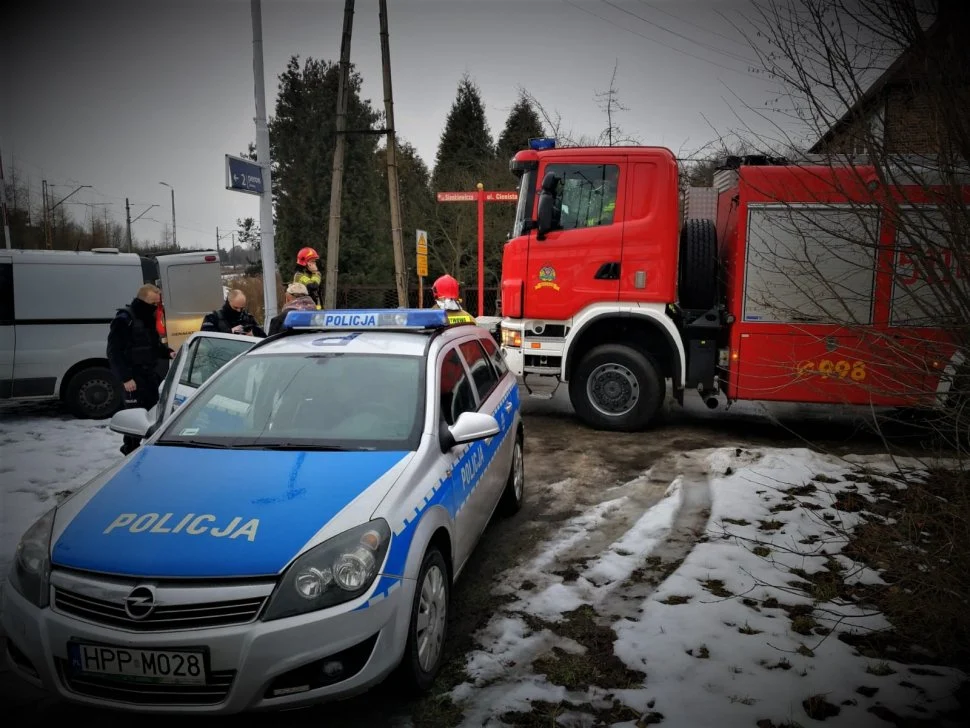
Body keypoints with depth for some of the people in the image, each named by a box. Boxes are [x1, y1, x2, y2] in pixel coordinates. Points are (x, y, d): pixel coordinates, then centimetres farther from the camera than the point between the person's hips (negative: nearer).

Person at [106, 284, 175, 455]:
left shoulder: (148, 318, 13)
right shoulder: (123, 320, -14)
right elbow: (114, 352, -16)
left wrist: (168, 352, 2)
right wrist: (125, 377, -21)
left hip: (151, 375, 8)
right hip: (134, 378, -8)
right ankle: (131, 451, 6)